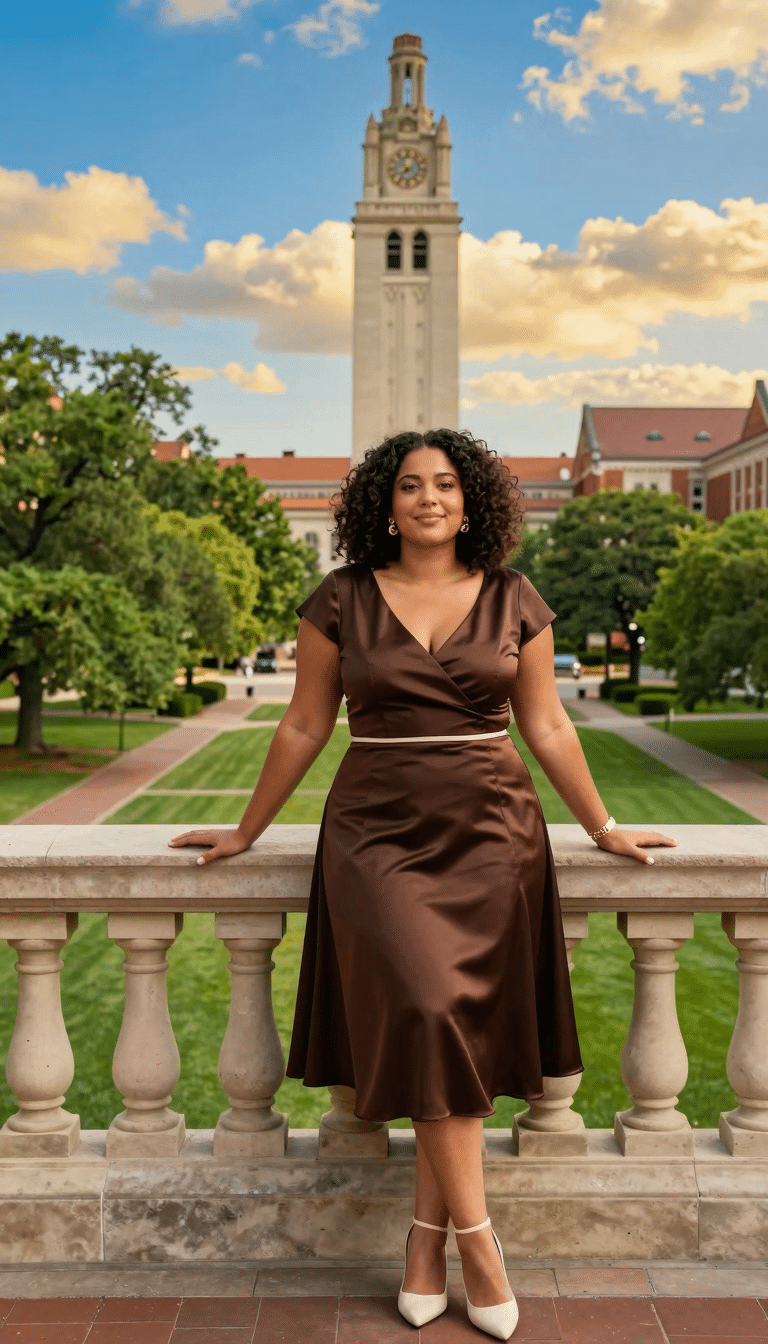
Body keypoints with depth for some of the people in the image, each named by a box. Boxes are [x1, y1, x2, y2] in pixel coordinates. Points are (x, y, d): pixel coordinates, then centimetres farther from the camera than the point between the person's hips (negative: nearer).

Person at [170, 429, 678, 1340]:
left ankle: (426, 1234, 15)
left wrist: (602, 829, 9)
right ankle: (475, 1237, 1)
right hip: (380, 836, -1)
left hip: (490, 833, 2)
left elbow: (547, 726, 9)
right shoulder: (342, 602, 2)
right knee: (427, 1014, -13)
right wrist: (247, 832, 10)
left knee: (467, 1026, 0)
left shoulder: (513, 601, 5)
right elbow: (304, 727, 7)